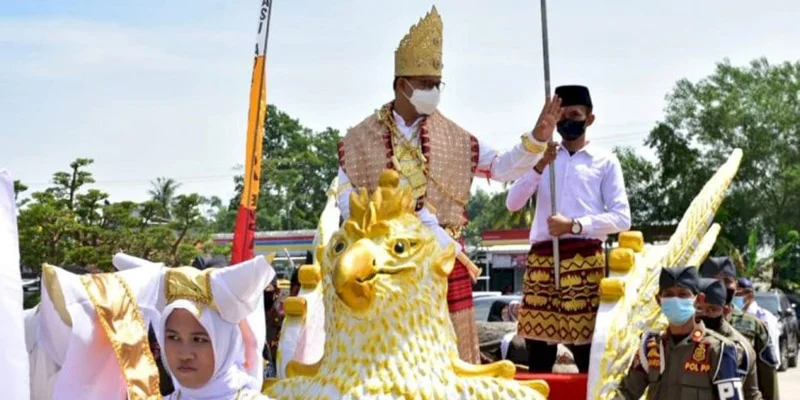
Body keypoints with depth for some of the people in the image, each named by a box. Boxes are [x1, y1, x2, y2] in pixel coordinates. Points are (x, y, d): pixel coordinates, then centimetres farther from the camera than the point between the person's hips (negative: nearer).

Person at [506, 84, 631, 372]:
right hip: (541, 259, 3)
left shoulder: (605, 161, 8)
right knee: (538, 357, 4)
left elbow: (622, 218, -1)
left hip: (584, 261, -3)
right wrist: (538, 167, -8)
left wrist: (575, 225, -12)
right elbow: (512, 203, 5)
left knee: (587, 356, -4)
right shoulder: (543, 156, 17)